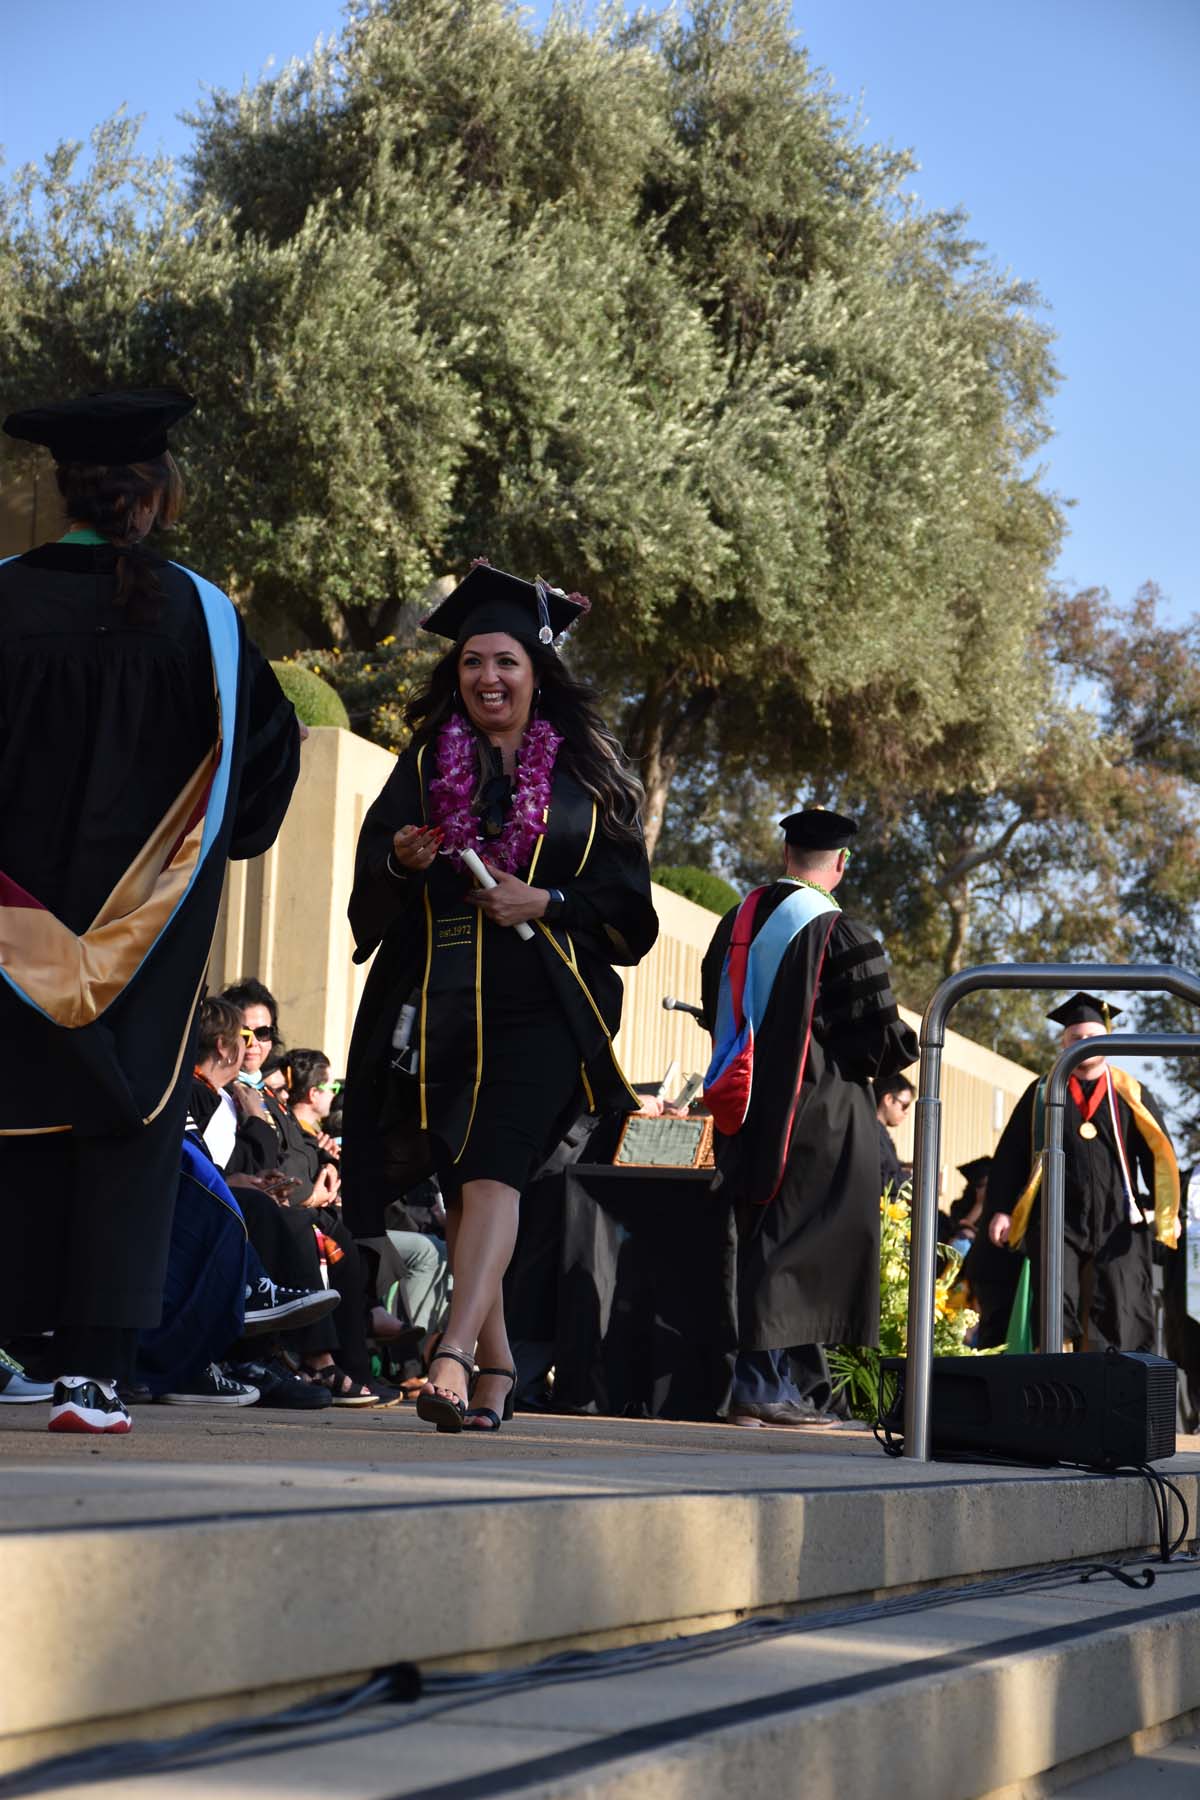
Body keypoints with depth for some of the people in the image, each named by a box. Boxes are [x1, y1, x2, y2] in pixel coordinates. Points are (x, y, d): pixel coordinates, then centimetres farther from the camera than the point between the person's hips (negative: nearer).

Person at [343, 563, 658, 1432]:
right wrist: (400, 859, -11)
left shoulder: (586, 772, 7)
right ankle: (497, 1369, 16)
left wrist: (545, 903, -11)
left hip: (539, 1000, -3)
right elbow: (369, 876, 11)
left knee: (492, 1168, -19)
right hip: (440, 994, 3)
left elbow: (626, 894, 4)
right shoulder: (427, 763, 13)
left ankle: (454, 1352, -28)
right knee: (459, 1182, 6)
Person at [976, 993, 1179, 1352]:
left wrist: (1166, 1211, -8)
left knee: (1117, 1318, -3)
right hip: (1057, 1219, 0)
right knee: (1056, 1312, -8)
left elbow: (1158, 1153, 4)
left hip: (1118, 1223, 0)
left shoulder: (1130, 1094, 8)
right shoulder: (1042, 1092, 11)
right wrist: (1001, 1209, 0)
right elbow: (1011, 1154, 9)